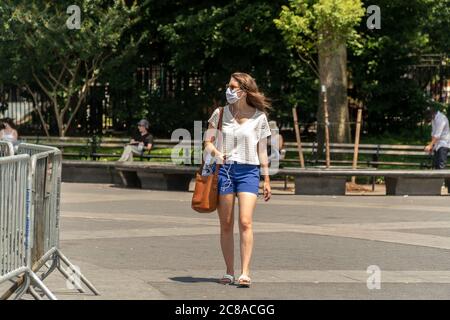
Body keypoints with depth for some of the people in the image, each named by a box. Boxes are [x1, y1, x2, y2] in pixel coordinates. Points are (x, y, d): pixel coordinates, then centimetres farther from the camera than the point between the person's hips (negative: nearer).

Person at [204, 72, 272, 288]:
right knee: (226, 225, 3)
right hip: (223, 170, 2)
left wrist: (266, 180, 8)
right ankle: (229, 272, 11)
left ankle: (245, 273, -17)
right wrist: (215, 153, -15)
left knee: (245, 222, -14)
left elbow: (262, 151, 9)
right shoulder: (220, 113, 7)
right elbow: (208, 143, 7)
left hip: (248, 171, -2)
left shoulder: (259, 117, 4)